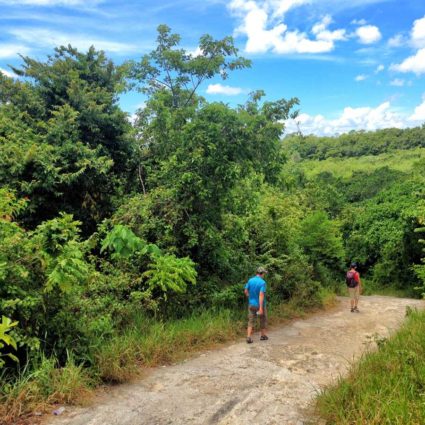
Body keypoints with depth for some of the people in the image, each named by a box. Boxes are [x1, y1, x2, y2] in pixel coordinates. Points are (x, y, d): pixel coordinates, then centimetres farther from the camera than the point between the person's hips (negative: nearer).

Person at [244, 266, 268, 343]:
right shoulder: (262, 282, -18)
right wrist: (261, 308, -26)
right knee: (263, 320, 17)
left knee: (251, 321, 5)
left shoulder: (250, 280, -2)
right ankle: (263, 335, 29)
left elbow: (246, 291, 4)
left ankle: (248, 337, -6)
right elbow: (261, 295, -24)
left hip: (251, 304, 4)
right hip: (260, 305, -4)